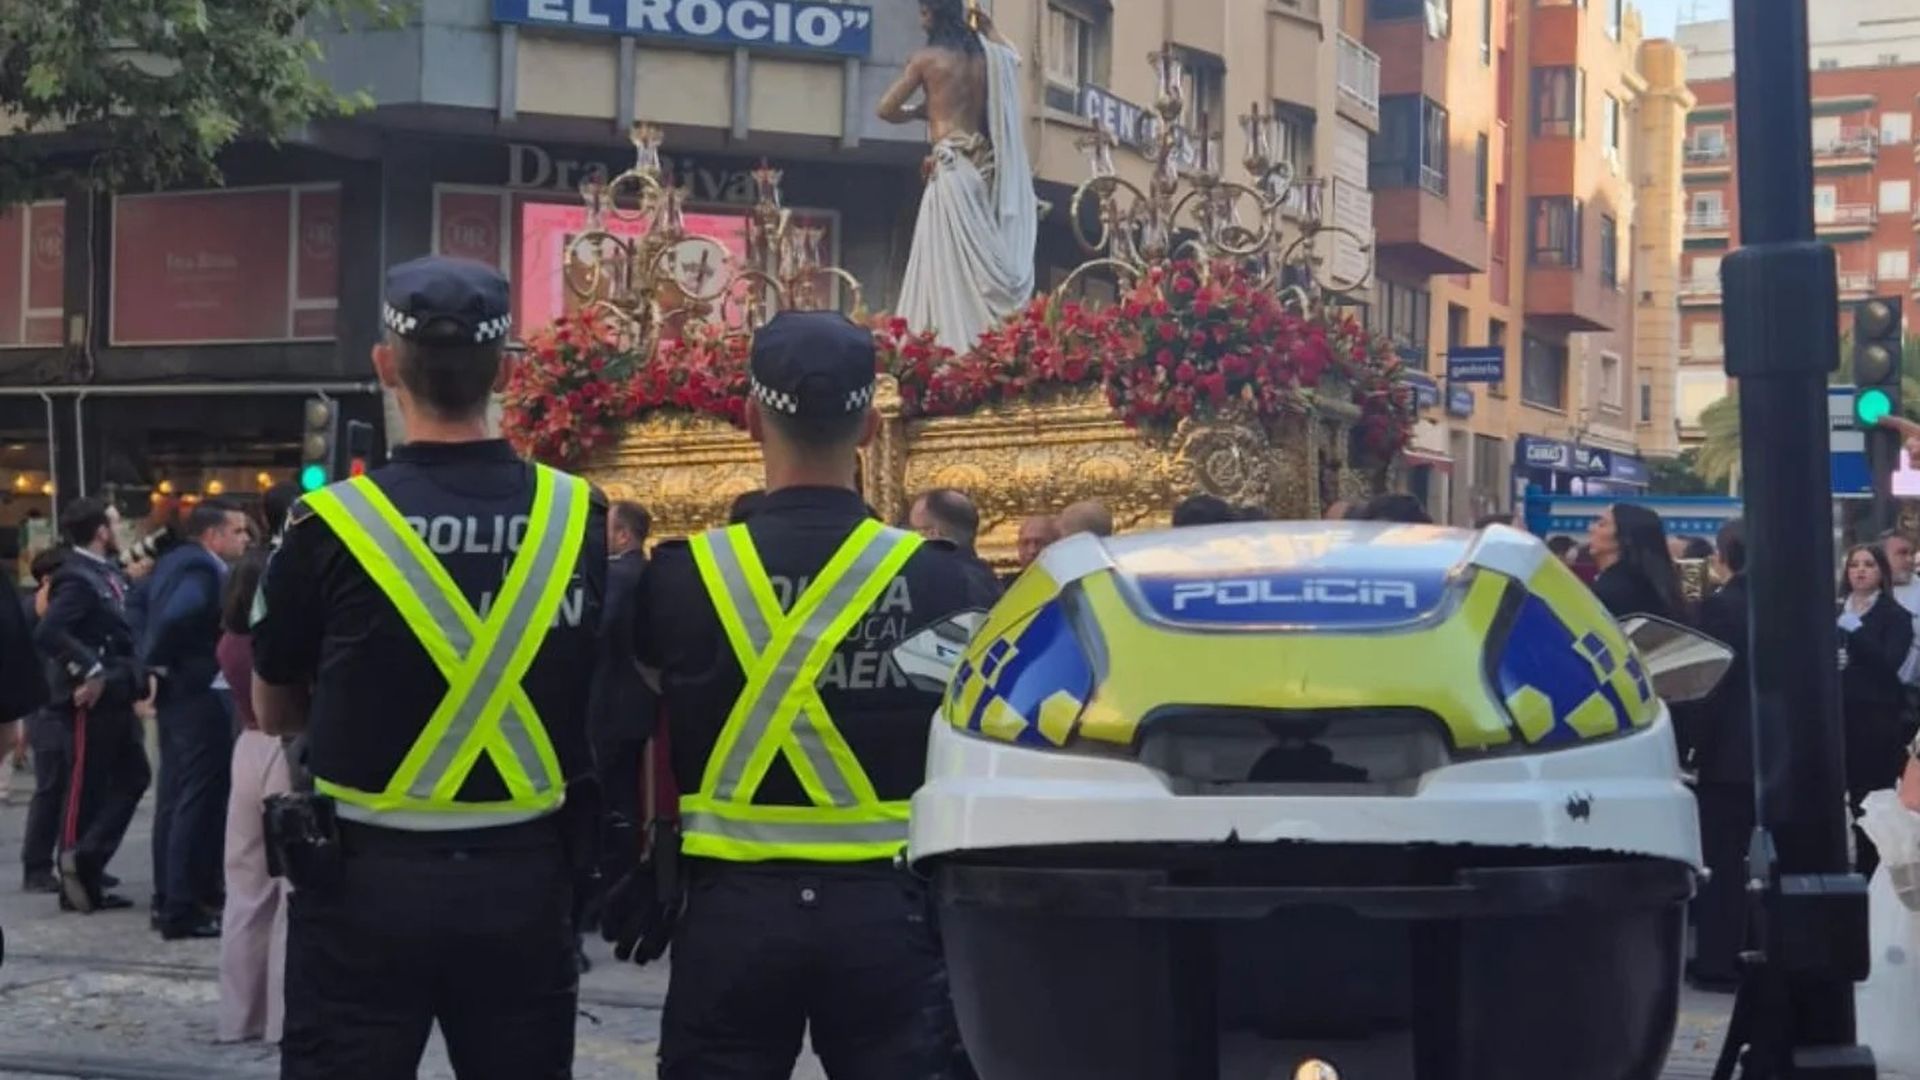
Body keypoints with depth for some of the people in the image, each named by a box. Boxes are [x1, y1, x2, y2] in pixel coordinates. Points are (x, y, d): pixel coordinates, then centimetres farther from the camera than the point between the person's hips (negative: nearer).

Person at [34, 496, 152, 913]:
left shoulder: (108, 572, 11)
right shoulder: (77, 578, -17)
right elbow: (47, 633, -29)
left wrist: (135, 675, 3)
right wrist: (89, 671, -24)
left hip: (116, 695, 9)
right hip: (92, 700, -9)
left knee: (133, 777, 12)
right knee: (87, 788, -1)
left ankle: (86, 865, 14)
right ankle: (78, 880, 6)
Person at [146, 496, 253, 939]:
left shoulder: (173, 561, 13)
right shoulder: (203, 569, -17)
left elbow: (149, 609, 19)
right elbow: (176, 616, -33)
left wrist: (155, 664, 11)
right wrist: (158, 663, -18)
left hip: (177, 693, 10)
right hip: (201, 696, -10)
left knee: (175, 799, 15)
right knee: (198, 802, -5)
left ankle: (169, 899, 22)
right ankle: (183, 910, -3)